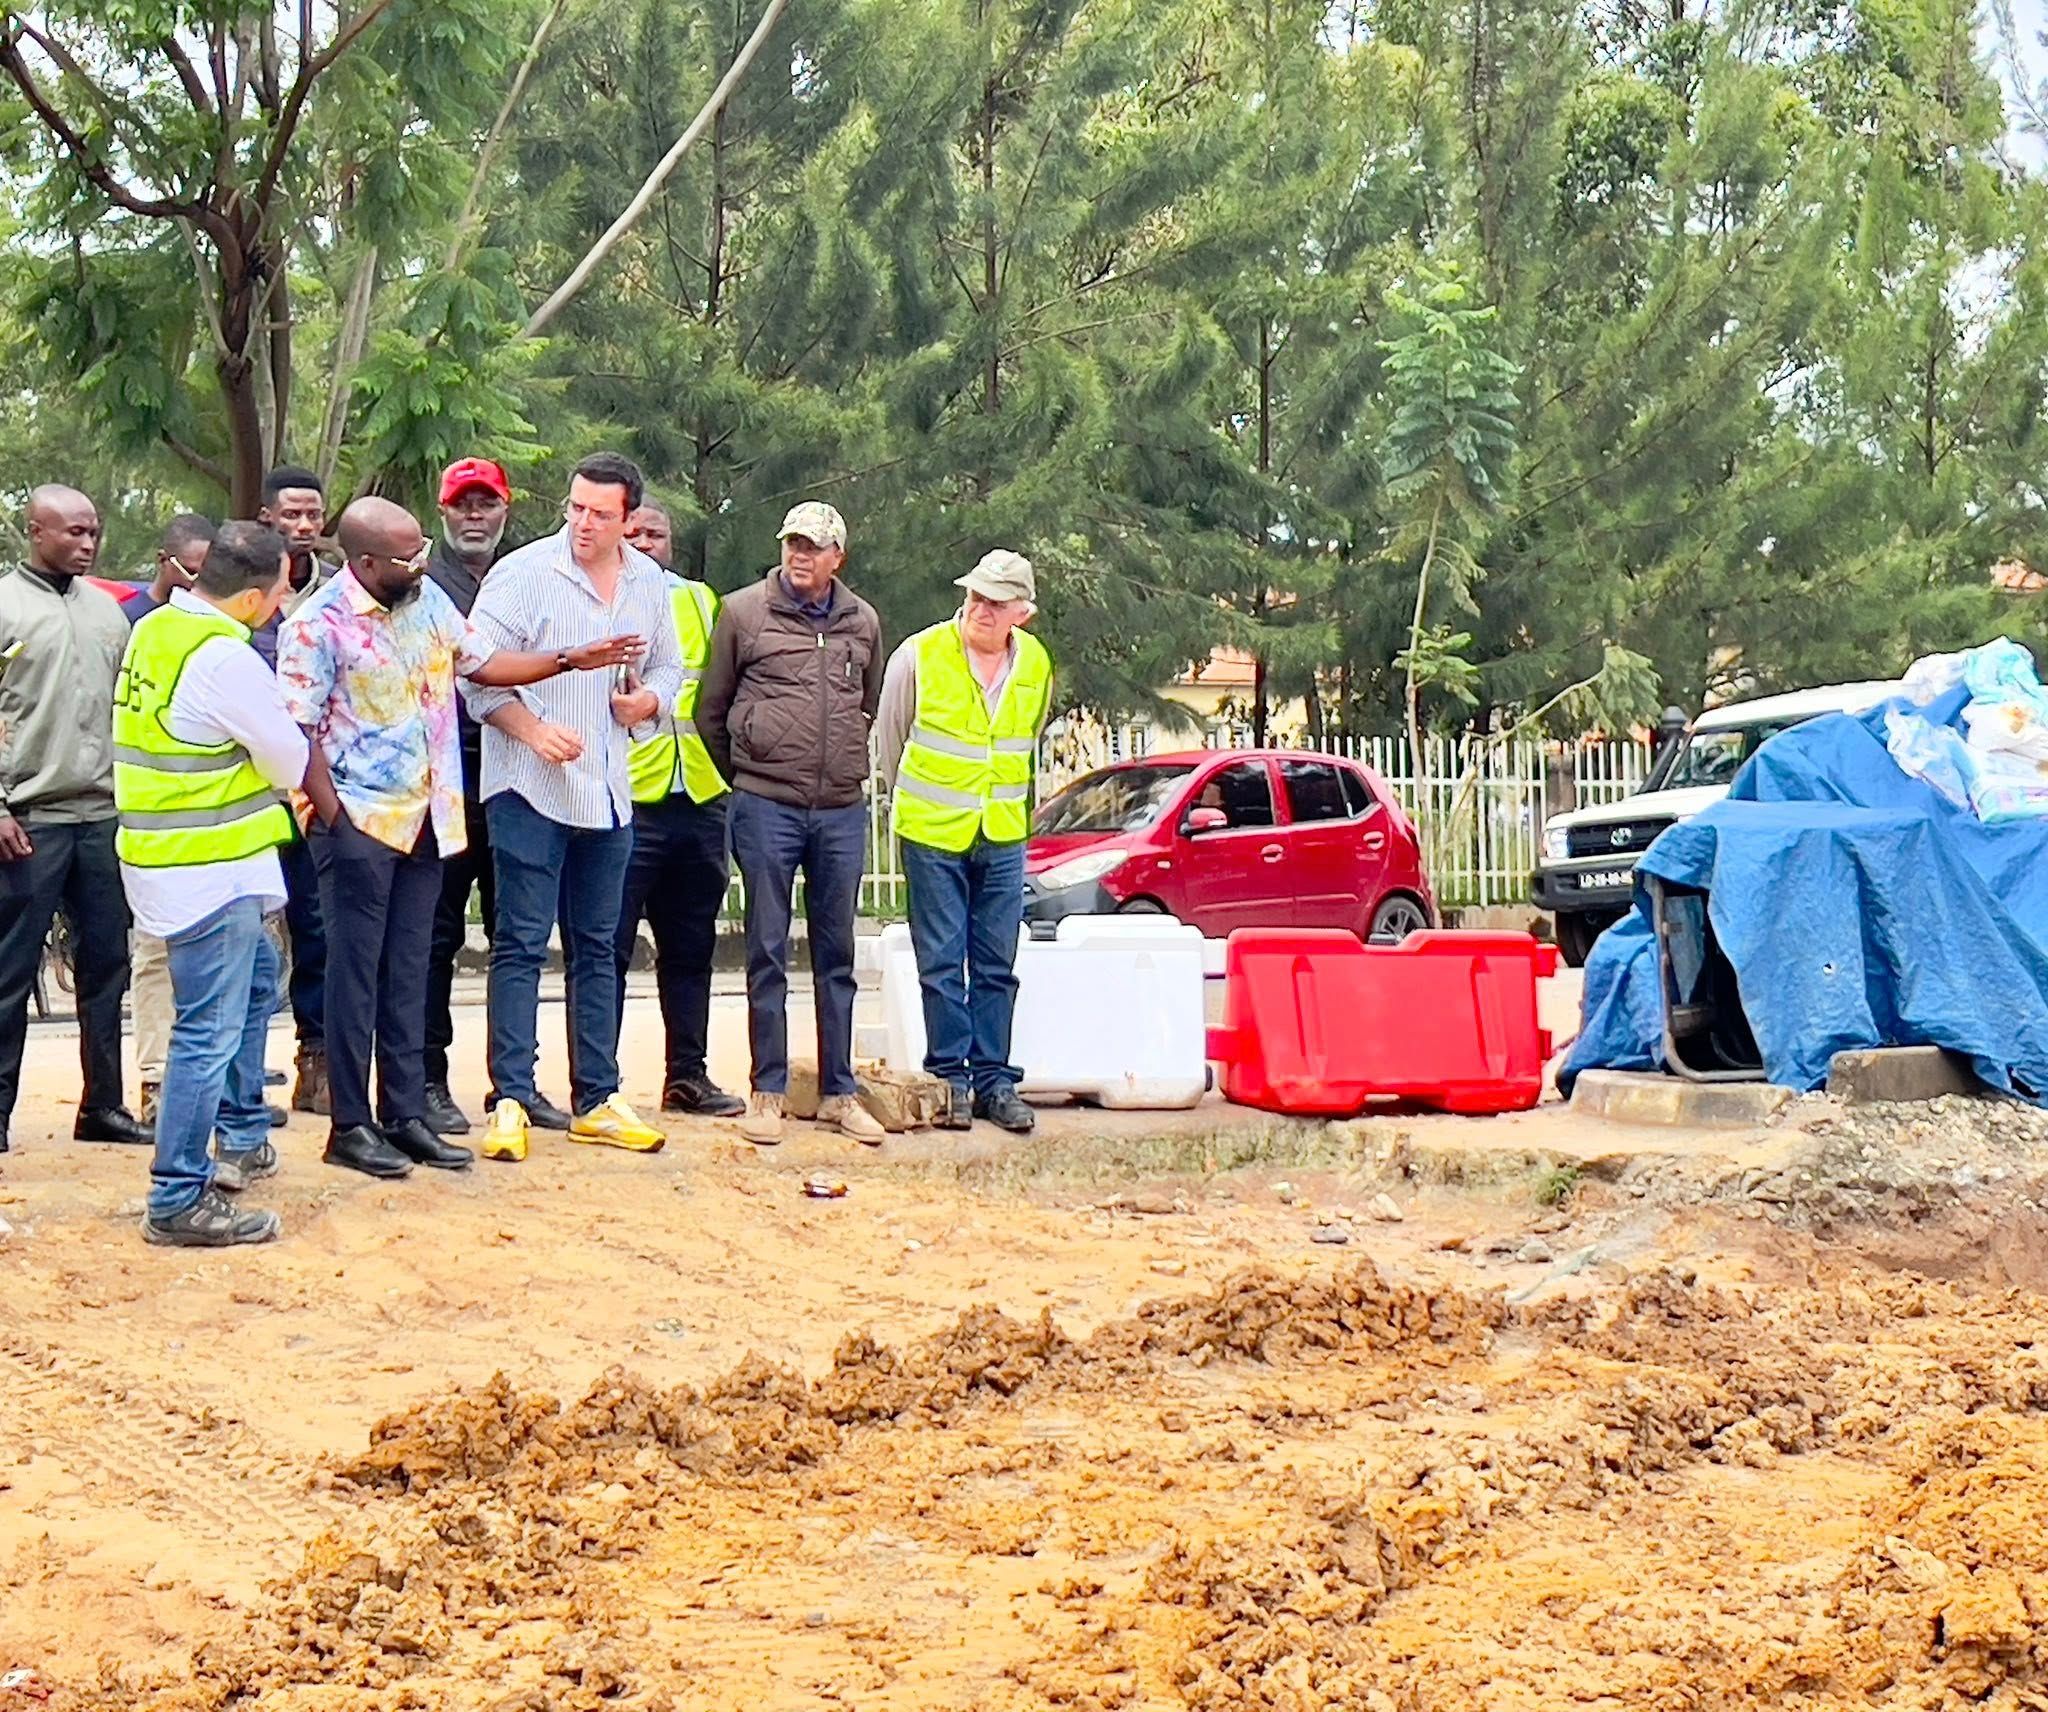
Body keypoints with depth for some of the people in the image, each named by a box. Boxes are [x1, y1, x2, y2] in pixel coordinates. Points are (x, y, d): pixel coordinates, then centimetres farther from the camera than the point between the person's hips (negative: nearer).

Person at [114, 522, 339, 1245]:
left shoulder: (155, 628, 6)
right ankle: (179, 1202, -1)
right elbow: (293, 758, -8)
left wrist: (275, 799, 16)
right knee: (210, 1032, -5)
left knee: (255, 977, 26)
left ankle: (243, 1138, 37)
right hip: (208, 868, -10)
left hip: (165, 852, 10)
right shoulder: (225, 659, -22)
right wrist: (333, 811, 12)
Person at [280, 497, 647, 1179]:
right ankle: (350, 1126, 6)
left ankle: (405, 1117, 16)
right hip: (360, 818, -6)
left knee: (408, 974, 10)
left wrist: (571, 660, 11)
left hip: (425, 817, 6)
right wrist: (330, 813, -16)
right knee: (356, 972, -1)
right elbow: (299, 732, -13)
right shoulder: (317, 626, -13)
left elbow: (482, 662, 17)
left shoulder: (428, 598, 7)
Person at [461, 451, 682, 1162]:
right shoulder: (523, 573, -9)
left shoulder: (649, 582, 8)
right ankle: (511, 1102, -3)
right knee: (521, 946, -6)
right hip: (530, 791, -6)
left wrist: (649, 698, -2)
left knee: (597, 947, 11)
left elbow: (668, 666, 20)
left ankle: (596, 1101, 18)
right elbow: (477, 674, -9)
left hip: (608, 792, 6)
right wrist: (534, 730, -21)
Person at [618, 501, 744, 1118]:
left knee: (690, 947, 12)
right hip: (625, 798, -5)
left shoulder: (701, 600, 15)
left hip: (699, 797, 5)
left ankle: (687, 1073, 20)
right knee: (609, 945, -3)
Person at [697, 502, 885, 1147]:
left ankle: (838, 1092, 14)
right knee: (767, 952, 1)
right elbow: (711, 709, 7)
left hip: (842, 810, 3)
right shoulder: (744, 612, 0)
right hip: (767, 808, -3)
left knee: (837, 955, 8)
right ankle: (768, 1092, 7)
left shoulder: (862, 622, 10)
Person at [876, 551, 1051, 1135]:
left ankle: (992, 1079, 13)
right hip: (932, 836, -3)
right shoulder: (919, 656, -10)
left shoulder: (1036, 666, 1)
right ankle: (949, 1077, 9)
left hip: (1003, 838, 3)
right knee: (942, 964, 0)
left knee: (996, 967, 6)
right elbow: (888, 737, 6)